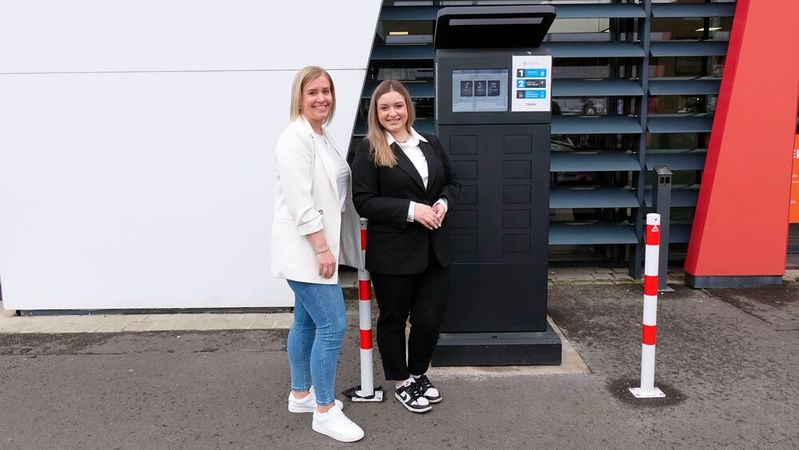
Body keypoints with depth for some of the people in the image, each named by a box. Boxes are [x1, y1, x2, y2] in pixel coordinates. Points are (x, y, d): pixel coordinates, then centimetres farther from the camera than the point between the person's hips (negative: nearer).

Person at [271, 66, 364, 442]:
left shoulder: (322, 137, 14)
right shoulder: (295, 139, -16)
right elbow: (300, 202, -22)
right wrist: (322, 248, -22)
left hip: (317, 246, 9)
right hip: (306, 249, -9)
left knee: (307, 322, 17)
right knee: (332, 325, -7)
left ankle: (301, 394, 31)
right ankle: (324, 412, 7)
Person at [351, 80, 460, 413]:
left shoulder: (430, 143, 9)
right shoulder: (369, 150, -7)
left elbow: (452, 181, 18)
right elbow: (363, 202, -13)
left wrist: (443, 203, -4)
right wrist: (411, 210, -20)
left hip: (434, 249, 5)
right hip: (393, 253, -4)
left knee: (431, 318, 9)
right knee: (394, 319, 11)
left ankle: (418, 374, 36)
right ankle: (401, 383, 32)